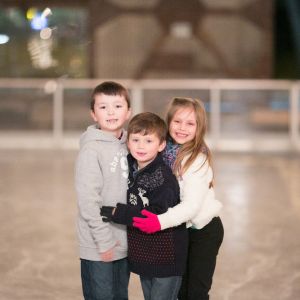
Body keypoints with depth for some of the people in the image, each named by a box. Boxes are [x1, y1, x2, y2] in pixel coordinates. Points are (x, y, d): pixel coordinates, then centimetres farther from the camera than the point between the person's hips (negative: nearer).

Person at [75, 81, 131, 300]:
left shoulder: (127, 145, 6)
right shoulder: (91, 149, -13)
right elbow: (88, 200, -17)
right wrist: (104, 240, -17)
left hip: (124, 243, 6)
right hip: (98, 248, -6)